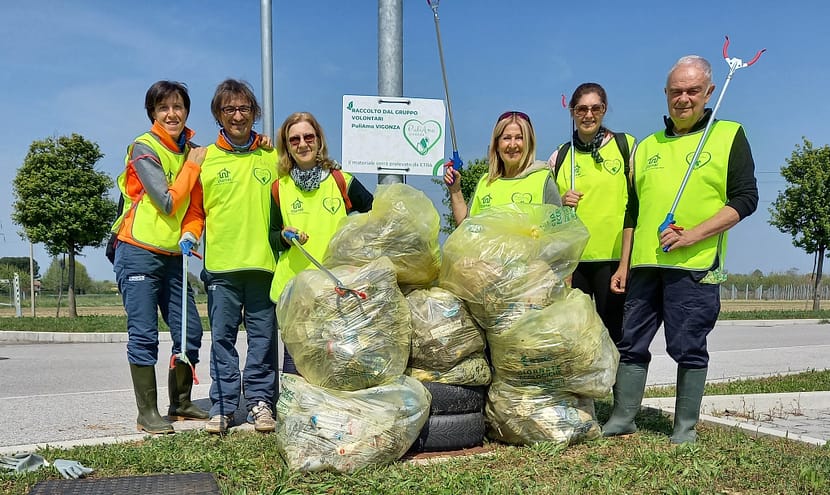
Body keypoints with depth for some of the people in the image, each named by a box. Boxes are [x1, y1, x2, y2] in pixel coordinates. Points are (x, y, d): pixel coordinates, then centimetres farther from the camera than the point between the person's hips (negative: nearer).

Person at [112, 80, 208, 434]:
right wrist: (192, 166, -7)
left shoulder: (191, 151, 11)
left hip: (173, 256, 6)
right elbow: (167, 202, -15)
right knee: (144, 336, -4)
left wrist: (190, 233, -6)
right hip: (138, 253, -6)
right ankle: (147, 414, 7)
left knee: (190, 332, 6)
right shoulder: (144, 148, -8)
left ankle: (180, 403, 22)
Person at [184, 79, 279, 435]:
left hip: (264, 262, 0)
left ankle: (260, 401, 15)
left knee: (263, 335, 5)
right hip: (220, 264, 0)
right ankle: (222, 405, 13)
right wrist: (190, 235, -4)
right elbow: (194, 209, 13)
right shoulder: (204, 158, 9)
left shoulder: (272, 157, 10)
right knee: (222, 336, 4)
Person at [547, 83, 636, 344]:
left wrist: (625, 263, -7)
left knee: (614, 336, -1)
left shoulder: (626, 145, 4)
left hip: (614, 258, -2)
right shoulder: (559, 157, 12)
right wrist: (561, 204, -5)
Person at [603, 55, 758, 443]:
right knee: (631, 344, 7)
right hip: (644, 265, 5)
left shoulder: (729, 135, 4)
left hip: (694, 265, -4)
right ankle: (622, 420, 17)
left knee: (688, 348, 1)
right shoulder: (647, 147, 17)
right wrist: (624, 265, 12)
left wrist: (694, 235, -15)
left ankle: (685, 428, 14)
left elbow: (745, 199, -4)